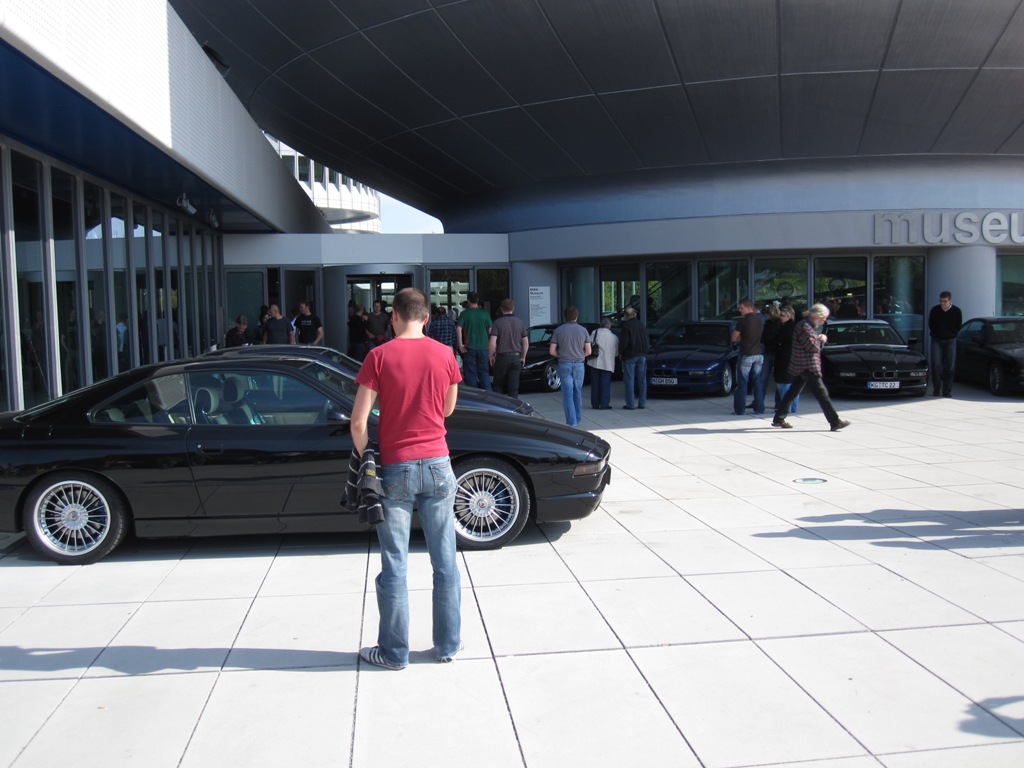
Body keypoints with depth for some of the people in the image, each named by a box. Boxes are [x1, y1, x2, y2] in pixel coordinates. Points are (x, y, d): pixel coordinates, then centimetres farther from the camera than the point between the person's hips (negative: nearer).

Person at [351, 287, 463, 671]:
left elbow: (359, 421, -11)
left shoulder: (379, 356, -8)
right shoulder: (445, 355, 0)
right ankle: (448, 645, 22)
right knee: (445, 561, 11)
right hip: (437, 464, 3)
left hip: (396, 468, -2)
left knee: (394, 566, 7)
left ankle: (394, 652, 16)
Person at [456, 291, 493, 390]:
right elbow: (490, 330, 4)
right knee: (484, 373, 7)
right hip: (483, 347, 2)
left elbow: (458, 328, -12)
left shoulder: (465, 314, -2)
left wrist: (460, 344, -8)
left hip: (469, 348, -2)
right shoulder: (485, 313, 3)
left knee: (471, 374, 4)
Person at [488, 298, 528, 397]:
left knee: (498, 385, 12)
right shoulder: (520, 323, 4)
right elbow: (526, 342, 6)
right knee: (514, 387, 5)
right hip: (516, 357, 3)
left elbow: (492, 343, -13)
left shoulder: (497, 323, -7)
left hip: (502, 357, -3)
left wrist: (492, 355, 1)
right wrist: (523, 357, 17)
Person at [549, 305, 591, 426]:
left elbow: (552, 351, -2)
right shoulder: (583, 330, 2)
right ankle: (578, 418, 25)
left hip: (564, 364, -2)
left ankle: (571, 422, -6)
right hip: (579, 364, 2)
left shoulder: (558, 330, -1)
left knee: (568, 394, -1)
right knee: (578, 393, 15)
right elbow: (588, 351, 2)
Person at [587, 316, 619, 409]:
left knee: (595, 383, 9)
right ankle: (604, 404, 2)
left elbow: (588, 346, -6)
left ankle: (595, 404, 14)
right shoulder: (614, 337, -3)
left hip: (595, 362, 1)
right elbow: (616, 353, 4)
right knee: (605, 384, 5)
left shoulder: (595, 333, -5)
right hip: (607, 363, -1)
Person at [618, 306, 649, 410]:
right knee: (642, 379, 9)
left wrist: (620, 353, 0)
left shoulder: (626, 326, -12)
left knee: (629, 380, -2)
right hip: (642, 355, 6)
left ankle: (631, 403, -4)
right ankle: (642, 402, 11)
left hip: (629, 356, -6)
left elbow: (623, 343, -16)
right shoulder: (641, 325, 9)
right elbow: (647, 342, 12)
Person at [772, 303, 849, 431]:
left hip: (803, 366, 11)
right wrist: (822, 339, -4)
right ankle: (835, 422, -8)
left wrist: (819, 339, 2)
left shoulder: (809, 325, 17)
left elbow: (814, 342, 22)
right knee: (822, 393, -9)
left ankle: (779, 419, 16)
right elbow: (813, 346, -21)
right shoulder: (804, 327, -17)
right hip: (807, 366, -11)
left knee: (793, 392, 13)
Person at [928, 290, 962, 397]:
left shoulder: (956, 311, -4)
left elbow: (959, 326, 8)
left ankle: (947, 391, 6)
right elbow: (930, 324, 10)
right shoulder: (934, 310, -4)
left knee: (949, 366, 0)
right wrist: (935, 334, 6)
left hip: (950, 341, 0)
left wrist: (951, 335, 6)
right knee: (936, 364, -8)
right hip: (936, 340, 0)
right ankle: (936, 390, 2)